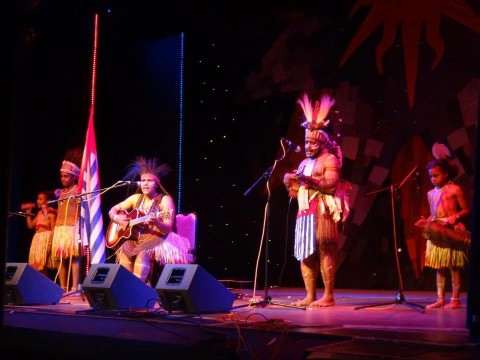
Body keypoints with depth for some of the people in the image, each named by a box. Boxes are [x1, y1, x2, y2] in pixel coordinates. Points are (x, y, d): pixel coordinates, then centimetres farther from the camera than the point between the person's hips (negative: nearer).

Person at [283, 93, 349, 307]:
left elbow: (331, 185, -13)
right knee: (305, 253, 3)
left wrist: (308, 179, -20)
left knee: (324, 251, -10)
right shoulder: (305, 162, 24)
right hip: (305, 211, 8)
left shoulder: (330, 159, 0)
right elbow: (298, 191, 21)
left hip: (322, 211, -8)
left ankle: (328, 296, -8)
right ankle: (310, 296, 6)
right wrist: (290, 182, 1)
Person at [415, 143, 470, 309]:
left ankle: (455, 299, 5)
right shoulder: (431, 193, 13)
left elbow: (466, 210, -5)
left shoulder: (455, 190, -6)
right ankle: (440, 299, 10)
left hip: (452, 231, -6)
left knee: (454, 266, -2)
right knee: (439, 266, 6)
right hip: (437, 232, 6)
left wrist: (455, 217, -21)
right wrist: (426, 221, 0)